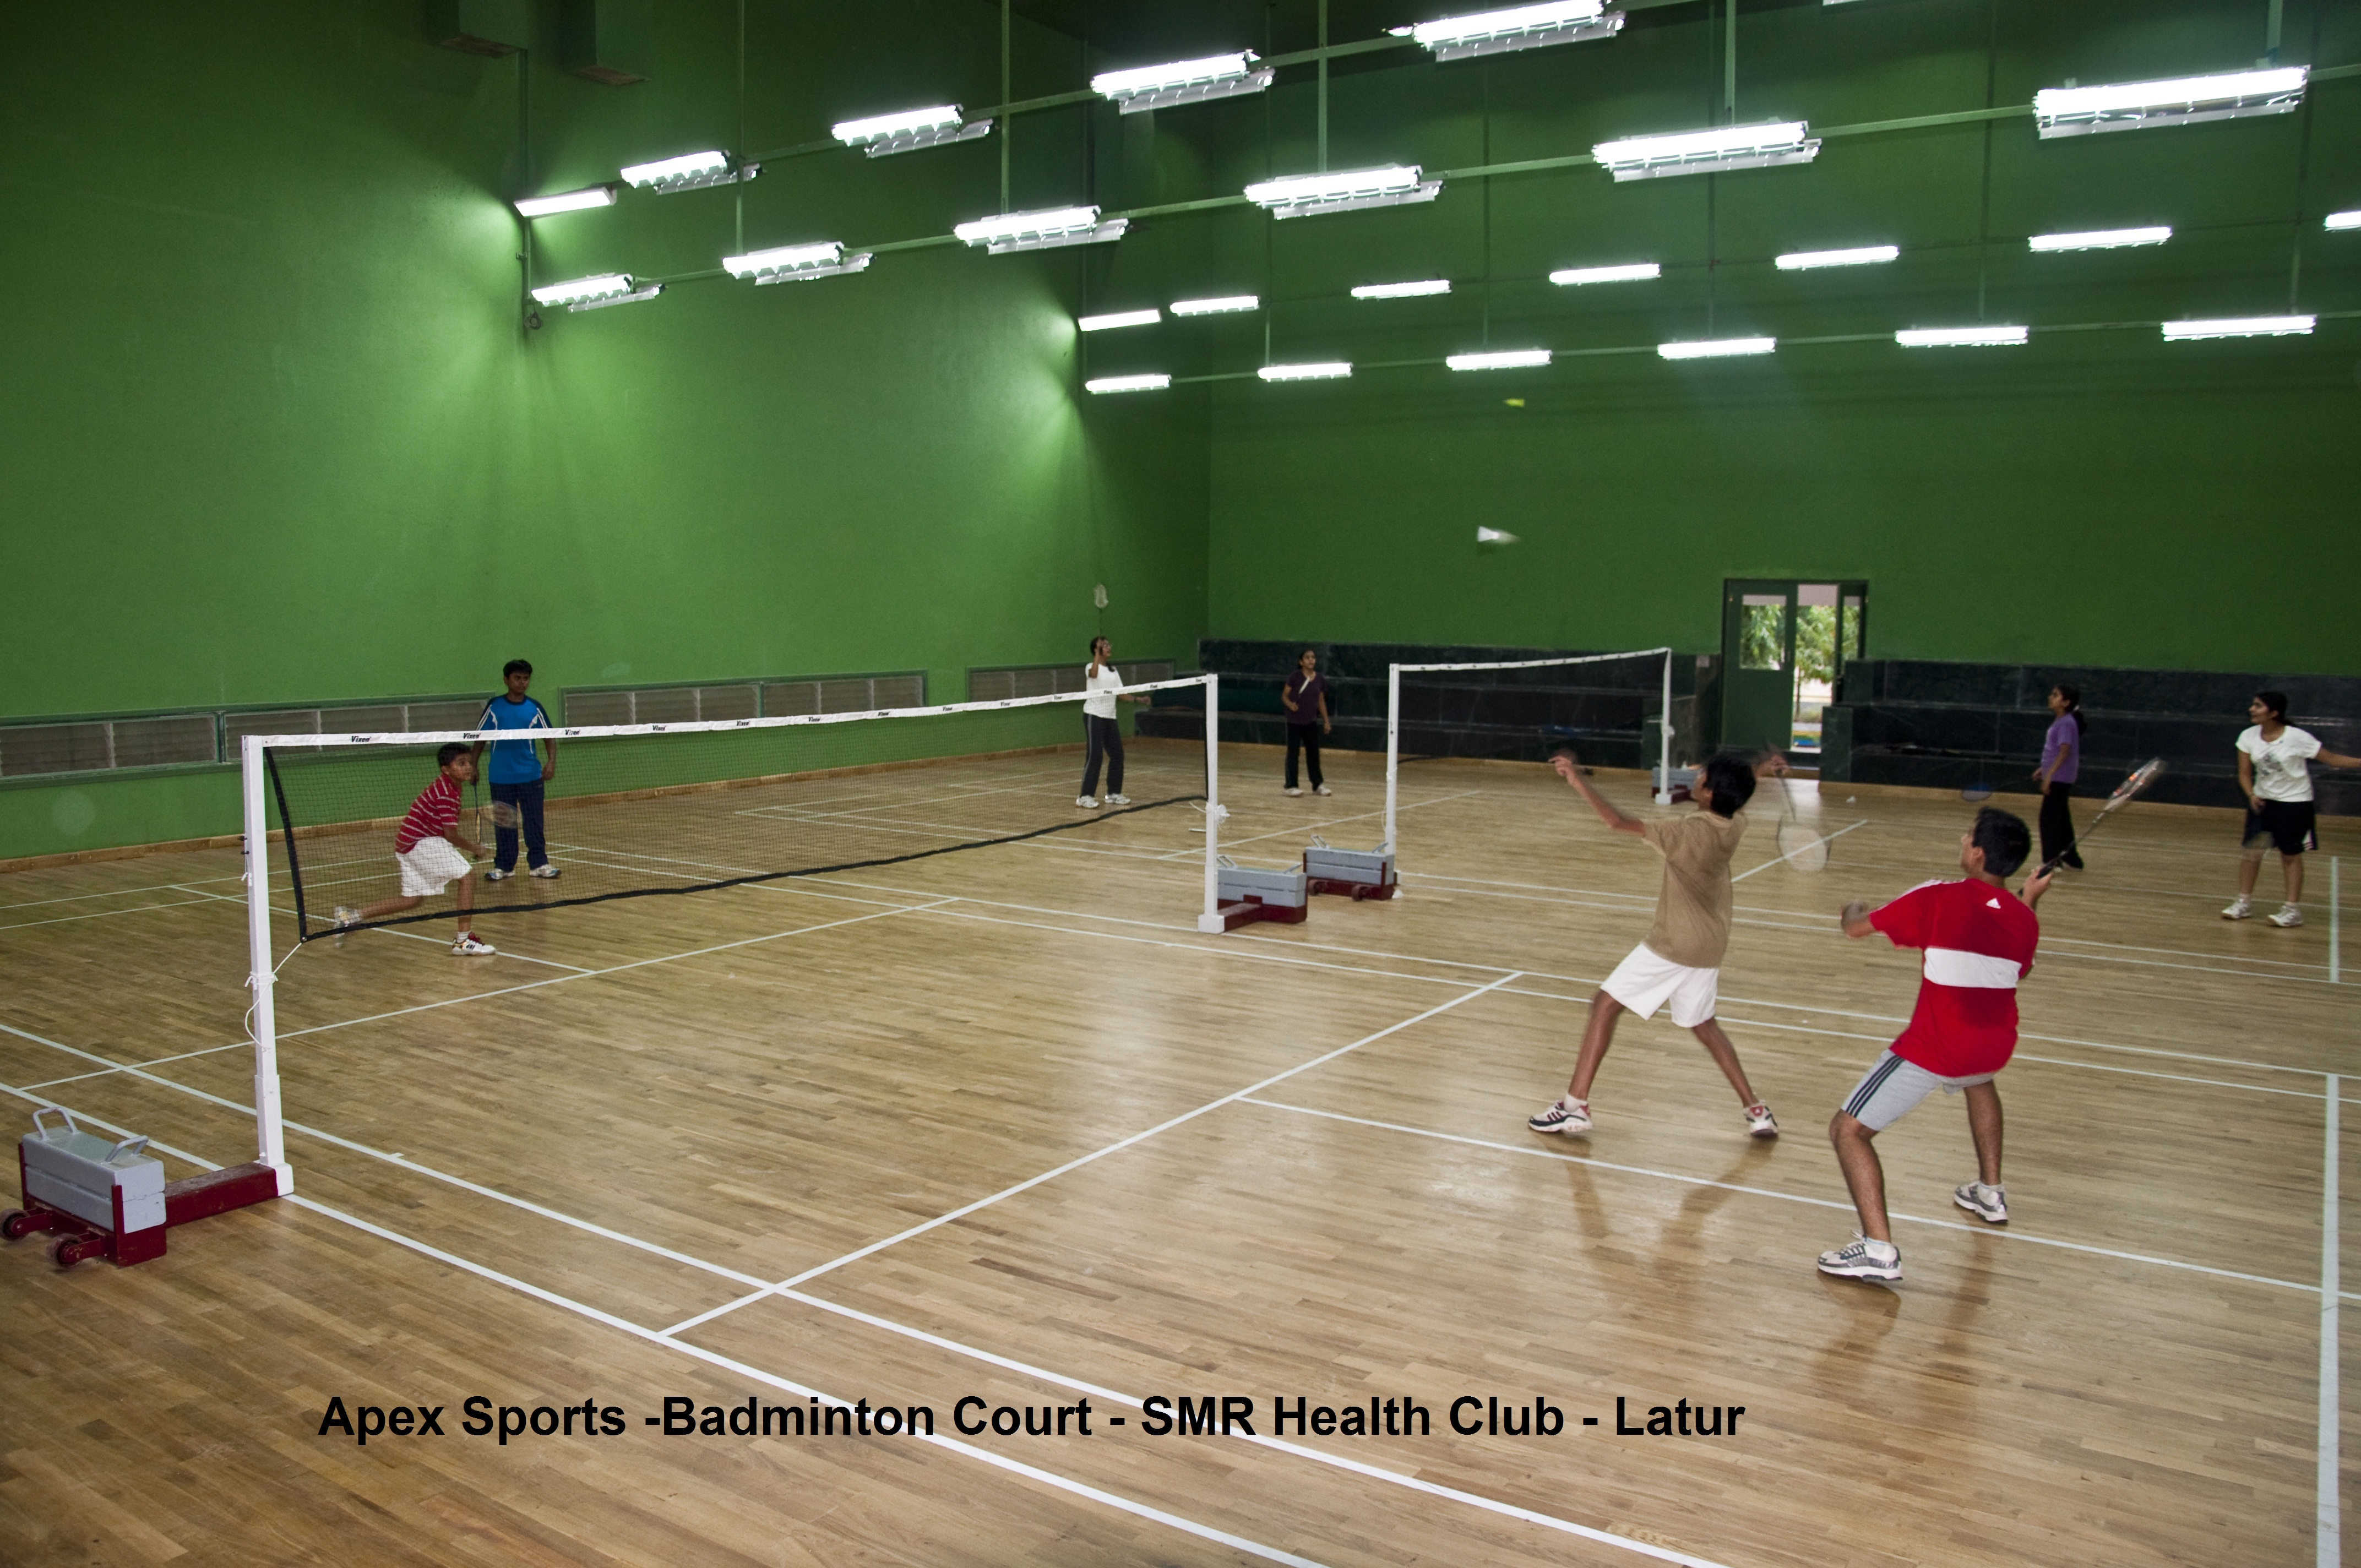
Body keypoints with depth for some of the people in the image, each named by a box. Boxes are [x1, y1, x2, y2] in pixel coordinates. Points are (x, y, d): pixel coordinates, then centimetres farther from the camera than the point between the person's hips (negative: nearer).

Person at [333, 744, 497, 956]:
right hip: (422, 842, -10)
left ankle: (352, 917, 21)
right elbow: (451, 835, -21)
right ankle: (464, 941, -13)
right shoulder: (447, 793, -19)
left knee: (412, 900, 15)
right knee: (467, 876, -12)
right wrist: (474, 848, -7)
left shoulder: (443, 786, 12)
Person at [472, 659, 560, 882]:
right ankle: (503, 866, 14)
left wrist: (552, 762, -13)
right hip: (501, 777, 0)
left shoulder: (534, 708, 2)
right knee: (504, 822, 7)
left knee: (534, 821, 2)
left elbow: (549, 736, 2)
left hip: (530, 775, 0)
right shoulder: (494, 707, 2)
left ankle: (539, 863, 7)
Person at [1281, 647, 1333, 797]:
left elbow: (1321, 701, 11)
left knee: (1314, 753, 9)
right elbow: (1284, 696, -5)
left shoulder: (1320, 679, 2)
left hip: (1311, 722, 4)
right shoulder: (1295, 677, -9)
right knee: (1293, 753, 1)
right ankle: (1291, 786, 8)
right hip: (1294, 722, -4)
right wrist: (1290, 705, -26)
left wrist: (1326, 721, 10)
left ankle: (1318, 785, 18)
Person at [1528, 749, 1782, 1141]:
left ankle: (1575, 1105, -3)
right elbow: (1731, 803, 24)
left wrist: (1577, 779, -22)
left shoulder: (1688, 833, -22)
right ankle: (1756, 1111, 20)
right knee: (1703, 1025, 24)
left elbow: (1618, 821, -26)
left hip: (1670, 945, -7)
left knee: (1605, 1006, 1)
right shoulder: (1735, 828, -2)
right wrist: (1755, 773, 37)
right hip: (1709, 949, 7)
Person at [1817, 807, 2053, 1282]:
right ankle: (1991, 1193, 50)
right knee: (1977, 1079, 44)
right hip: (1996, 1046, 7)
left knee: (1848, 1131, -4)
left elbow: (1856, 928, -6)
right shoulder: (2023, 918, 3)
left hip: (1933, 1049, -7)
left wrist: (1853, 908, 19)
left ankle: (1879, 1249, -17)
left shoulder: (1937, 899, -13)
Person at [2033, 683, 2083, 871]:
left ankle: (2051, 861, -4)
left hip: (2059, 778, -10)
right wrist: (2044, 769, 21)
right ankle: (2070, 859, 24)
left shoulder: (2066, 723, -16)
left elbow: (2065, 752, -23)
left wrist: (2050, 775, -26)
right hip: (2058, 778, 10)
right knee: (2061, 820, 16)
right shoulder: (2059, 721, 12)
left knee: (2049, 819, -7)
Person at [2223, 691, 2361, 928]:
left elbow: (2332, 759, -9)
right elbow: (2245, 774, 1)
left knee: (2291, 854, 0)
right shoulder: (2248, 737, -5)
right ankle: (2244, 903, 11)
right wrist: (2252, 796, -15)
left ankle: (2293, 909, 7)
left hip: (2295, 802, -4)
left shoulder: (2297, 738, -17)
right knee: (2251, 848, 0)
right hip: (2262, 800, 4)